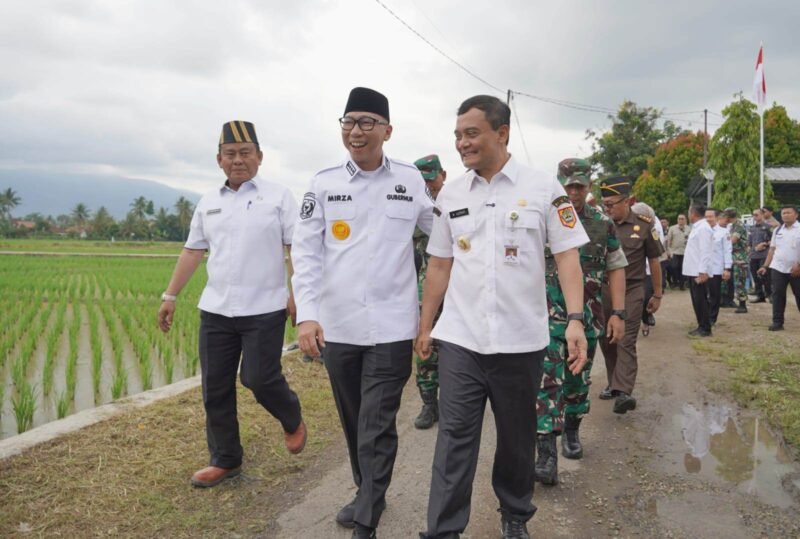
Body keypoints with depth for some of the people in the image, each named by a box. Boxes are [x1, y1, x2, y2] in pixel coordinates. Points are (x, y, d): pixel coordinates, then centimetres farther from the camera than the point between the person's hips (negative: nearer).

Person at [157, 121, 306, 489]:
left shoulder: (278, 197, -2)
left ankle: (292, 420, 25)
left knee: (259, 378, -8)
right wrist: (170, 296, 12)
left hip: (264, 309, -5)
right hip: (216, 310, 5)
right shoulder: (208, 203, 13)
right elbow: (192, 252, 16)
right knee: (215, 388, 8)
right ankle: (225, 460, 24)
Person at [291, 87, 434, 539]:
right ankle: (367, 495, 40)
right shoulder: (324, 183, 2)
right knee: (353, 422, 18)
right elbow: (307, 250, -1)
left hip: (391, 326, -2)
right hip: (337, 325, 3)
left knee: (378, 428, -2)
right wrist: (307, 313, -11)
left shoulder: (411, 180, 0)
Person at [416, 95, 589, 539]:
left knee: (517, 436, 14)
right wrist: (425, 325, 12)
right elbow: (439, 266, 11)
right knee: (454, 439, 3)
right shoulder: (449, 195, 6)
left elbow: (567, 257, -3)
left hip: (520, 340, -1)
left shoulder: (544, 189, -3)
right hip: (459, 340, 2)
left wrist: (575, 319, -14)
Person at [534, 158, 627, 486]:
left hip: (588, 317, 3)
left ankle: (571, 432, 36)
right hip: (549, 315, -3)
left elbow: (616, 269, 9)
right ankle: (546, 453, -9)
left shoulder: (603, 224, 6)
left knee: (579, 379, 16)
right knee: (548, 382, -10)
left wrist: (618, 313, 1)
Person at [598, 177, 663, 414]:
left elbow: (654, 261, 5)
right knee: (606, 341, 11)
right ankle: (614, 383, 27)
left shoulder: (644, 225, -4)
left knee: (626, 342, -7)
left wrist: (657, 294, 8)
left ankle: (623, 392, -12)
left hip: (631, 291, -3)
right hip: (603, 290, 3)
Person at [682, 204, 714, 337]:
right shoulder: (697, 227, 16)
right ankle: (701, 326, 20)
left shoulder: (703, 228, -15)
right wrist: (698, 271, 18)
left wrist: (702, 272, -24)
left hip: (699, 272, -10)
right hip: (693, 271, 10)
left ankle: (705, 329, 3)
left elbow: (705, 252, -21)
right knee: (696, 300, 13)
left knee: (701, 300, -4)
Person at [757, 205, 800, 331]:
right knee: (777, 295, 1)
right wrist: (765, 266, 8)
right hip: (778, 268, 4)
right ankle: (777, 322, 6)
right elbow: (772, 249, 12)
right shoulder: (777, 230, 10)